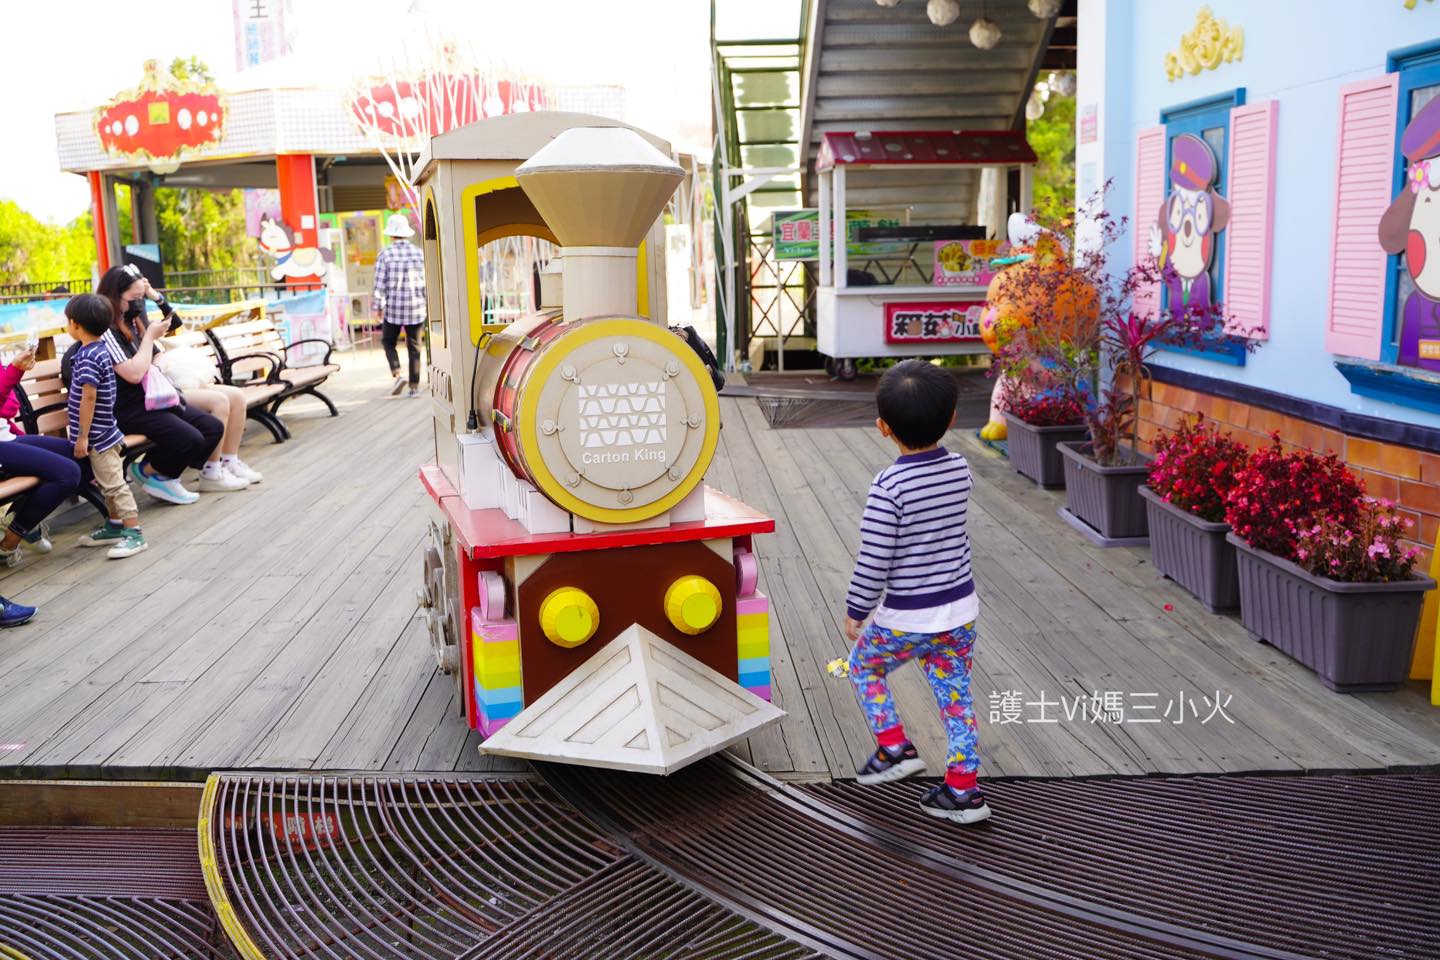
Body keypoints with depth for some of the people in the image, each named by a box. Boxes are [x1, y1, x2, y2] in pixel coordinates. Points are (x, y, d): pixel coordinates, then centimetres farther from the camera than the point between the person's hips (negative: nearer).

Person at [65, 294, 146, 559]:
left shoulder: (88, 357, -19)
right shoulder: (102, 350, 9)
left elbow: (89, 396, -23)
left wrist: (82, 436, -20)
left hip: (97, 435, -10)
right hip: (106, 431, 10)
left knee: (114, 484, -8)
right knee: (109, 483, 19)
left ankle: (134, 534, -6)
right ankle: (116, 526, 30)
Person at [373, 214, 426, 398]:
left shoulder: (385, 255, -6)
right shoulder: (419, 253, -1)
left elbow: (380, 284, -7)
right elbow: (427, 282, -1)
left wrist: (378, 307, 3)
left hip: (394, 308, -1)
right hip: (417, 308, 2)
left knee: (389, 342, 17)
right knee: (414, 347, 10)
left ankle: (397, 375, -3)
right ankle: (414, 386, 8)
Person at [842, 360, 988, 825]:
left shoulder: (889, 486, -22)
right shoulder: (960, 469, -3)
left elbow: (874, 561, -19)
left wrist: (855, 611, -4)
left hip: (907, 620, -5)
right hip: (961, 611, 5)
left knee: (863, 665, 21)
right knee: (955, 696, 15)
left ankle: (894, 748, 18)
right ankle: (963, 789, 21)